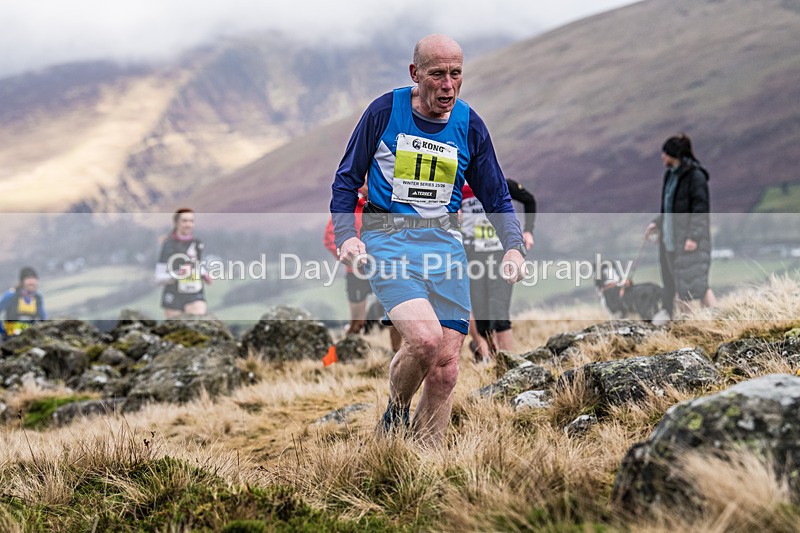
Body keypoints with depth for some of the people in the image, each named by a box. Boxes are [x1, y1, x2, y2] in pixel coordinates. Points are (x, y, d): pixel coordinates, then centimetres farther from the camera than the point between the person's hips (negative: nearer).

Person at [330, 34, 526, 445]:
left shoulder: (470, 126, 6)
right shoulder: (384, 112, -2)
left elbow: (498, 198, 14)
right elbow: (346, 180, 6)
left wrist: (514, 247, -3)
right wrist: (346, 236, -9)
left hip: (445, 242, 4)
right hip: (388, 238, -3)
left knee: (445, 371, -1)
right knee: (424, 338, -26)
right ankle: (395, 416, 4)